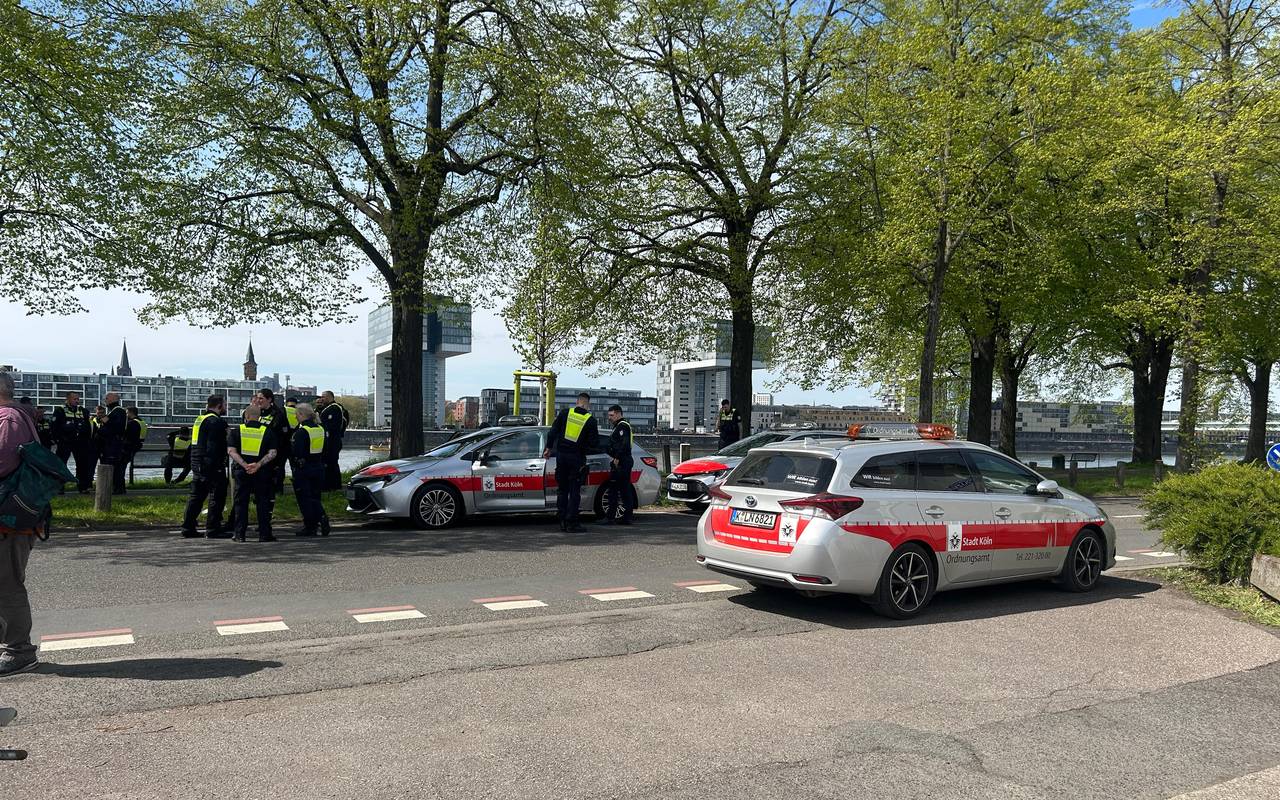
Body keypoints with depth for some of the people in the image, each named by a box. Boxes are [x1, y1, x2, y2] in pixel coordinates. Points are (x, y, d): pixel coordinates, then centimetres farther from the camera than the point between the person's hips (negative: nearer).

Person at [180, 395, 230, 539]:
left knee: (196, 496, 13)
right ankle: (213, 529, -2)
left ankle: (188, 528, 16)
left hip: (197, 466, 10)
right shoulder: (216, 421, -14)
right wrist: (217, 466, -22)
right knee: (217, 496, -3)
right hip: (212, 466, -10)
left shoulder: (199, 419, 17)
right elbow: (214, 446, -21)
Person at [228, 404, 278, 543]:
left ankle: (239, 534, 8)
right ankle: (264, 534, 4)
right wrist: (258, 465, -14)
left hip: (241, 471, 0)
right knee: (263, 503, 6)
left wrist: (245, 465, -15)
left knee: (241, 503, 8)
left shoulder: (236, 430, 2)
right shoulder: (268, 431, 1)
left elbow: (231, 451, -8)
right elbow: (272, 453, -8)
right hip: (262, 472, 0)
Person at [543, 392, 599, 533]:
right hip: (576, 458, -3)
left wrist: (549, 448, 9)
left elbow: (553, 432, 2)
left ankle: (562, 521, 12)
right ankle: (571, 522, -1)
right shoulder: (591, 420, -6)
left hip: (561, 455, 3)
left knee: (562, 489, 11)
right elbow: (594, 443, -5)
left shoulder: (565, 413, 1)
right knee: (574, 491, 3)